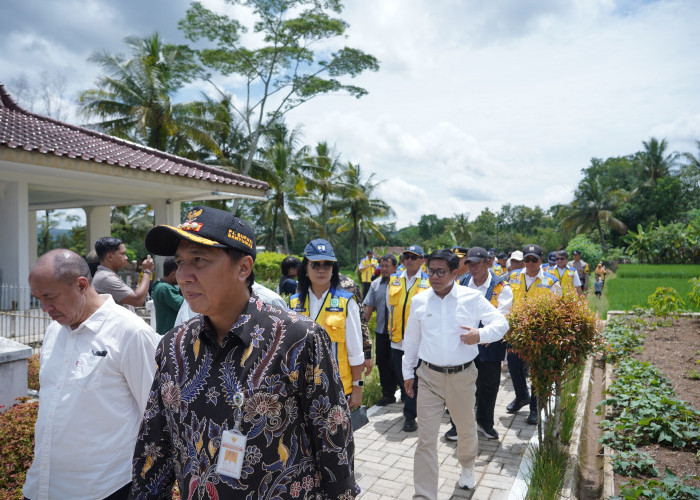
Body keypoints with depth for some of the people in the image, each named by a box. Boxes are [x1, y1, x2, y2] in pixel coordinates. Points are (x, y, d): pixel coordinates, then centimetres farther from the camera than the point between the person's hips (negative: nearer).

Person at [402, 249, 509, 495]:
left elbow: (501, 323, -1)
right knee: (426, 438, -1)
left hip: (463, 376, 0)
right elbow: (411, 340, 9)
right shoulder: (419, 301, 0)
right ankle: (424, 494, 13)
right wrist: (408, 372, 13)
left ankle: (467, 467, 52)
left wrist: (481, 334, -21)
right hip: (429, 376, 0)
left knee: (467, 429, 21)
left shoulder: (472, 297, -6)